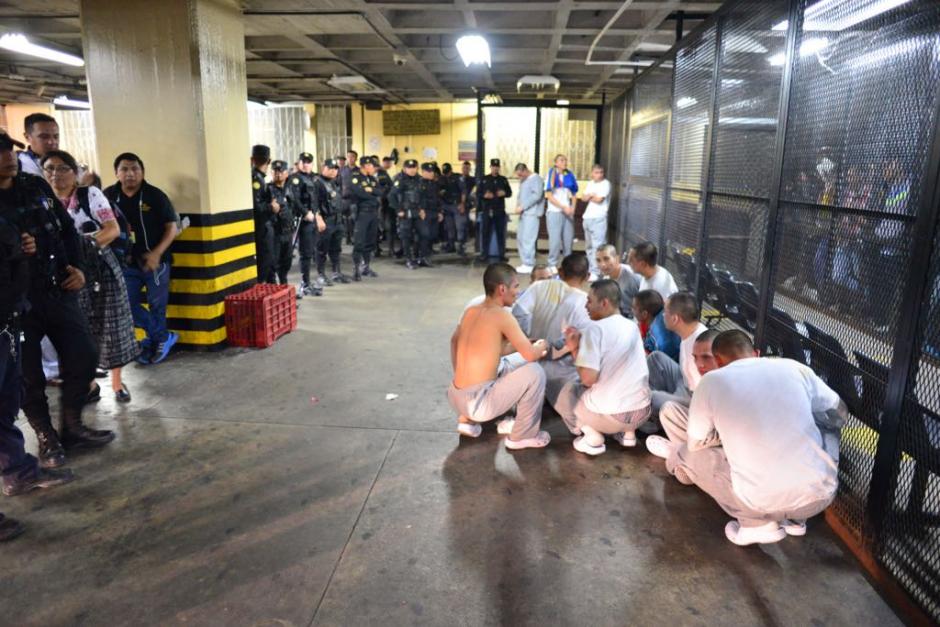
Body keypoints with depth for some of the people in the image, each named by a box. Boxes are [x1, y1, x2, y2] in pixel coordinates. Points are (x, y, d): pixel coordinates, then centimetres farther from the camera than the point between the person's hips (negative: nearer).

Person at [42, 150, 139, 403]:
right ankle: (88, 383, 21)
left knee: (110, 325, 3)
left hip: (100, 268, -2)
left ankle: (116, 381, 16)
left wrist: (90, 241, -25)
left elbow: (114, 229, -10)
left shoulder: (90, 194, -5)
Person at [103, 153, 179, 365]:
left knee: (157, 305, 7)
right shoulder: (109, 195, 0)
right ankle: (164, 337, 15)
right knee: (128, 305, 2)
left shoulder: (155, 195, -8)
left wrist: (157, 253, -17)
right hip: (127, 263, 3)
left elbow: (171, 227, -7)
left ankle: (156, 341, 27)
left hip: (155, 261, -3)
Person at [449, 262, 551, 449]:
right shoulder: (502, 315, -13)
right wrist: (542, 346, 9)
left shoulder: (470, 311, 9)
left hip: (455, 398, 9)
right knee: (534, 372, -7)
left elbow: (455, 340, 27)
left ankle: (467, 420, 22)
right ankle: (523, 436, 8)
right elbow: (530, 355, -14)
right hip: (477, 403, -8)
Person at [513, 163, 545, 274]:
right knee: (520, 238, 9)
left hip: (532, 213, -9)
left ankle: (529, 265, -7)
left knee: (528, 239, -11)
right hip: (524, 213, 9)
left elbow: (537, 195, -17)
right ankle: (526, 263, 17)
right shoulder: (523, 180, 19)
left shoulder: (536, 179, -7)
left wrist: (522, 206, -17)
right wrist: (518, 206, 2)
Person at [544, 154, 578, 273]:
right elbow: (549, 196, -6)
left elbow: (573, 194, 14)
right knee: (555, 239, -8)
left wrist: (572, 208, -4)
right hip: (555, 212, -4)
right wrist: (563, 207, -12)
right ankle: (552, 265, -1)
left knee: (569, 239, 3)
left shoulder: (570, 176, 12)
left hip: (568, 212, 4)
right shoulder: (551, 175, 0)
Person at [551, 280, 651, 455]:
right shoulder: (632, 326, 11)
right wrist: (582, 343, 18)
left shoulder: (595, 328, -12)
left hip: (609, 415, -6)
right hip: (641, 412, 7)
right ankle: (627, 432, 18)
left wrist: (575, 350, -2)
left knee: (568, 387, 19)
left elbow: (588, 378, -18)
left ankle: (592, 436, 3)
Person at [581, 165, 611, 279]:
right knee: (589, 245, 15)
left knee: (597, 245, -12)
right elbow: (583, 198, 8)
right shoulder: (591, 183, 16)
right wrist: (592, 195, -11)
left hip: (599, 218, -8)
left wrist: (589, 196, 3)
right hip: (587, 217, 8)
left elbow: (599, 199, -15)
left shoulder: (606, 184, -7)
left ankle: (595, 272, -13)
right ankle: (590, 268, 25)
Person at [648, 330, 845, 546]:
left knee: (684, 454, 18)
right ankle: (793, 518, 22)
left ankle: (759, 523, 10)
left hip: (764, 503, -3)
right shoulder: (795, 368, 5)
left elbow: (696, 443, 11)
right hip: (821, 495, 3)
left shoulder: (712, 381, -1)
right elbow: (839, 415, 20)